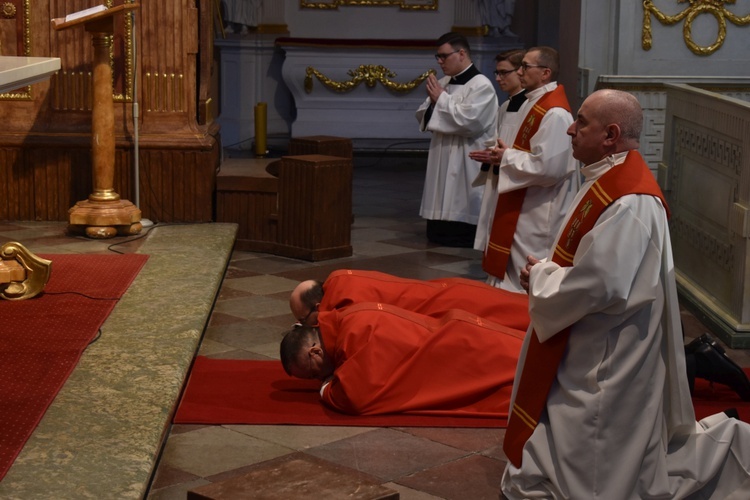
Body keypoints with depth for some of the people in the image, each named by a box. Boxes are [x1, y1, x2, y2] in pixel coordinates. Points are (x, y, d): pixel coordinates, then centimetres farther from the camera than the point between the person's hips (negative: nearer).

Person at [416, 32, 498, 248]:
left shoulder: (481, 85, -11)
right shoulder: (444, 83, 12)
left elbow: (468, 120, -23)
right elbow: (424, 117, 16)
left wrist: (441, 99, -12)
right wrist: (432, 101, -5)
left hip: (466, 167, -8)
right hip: (443, 162, 8)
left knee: (460, 237, -4)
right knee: (436, 234, 11)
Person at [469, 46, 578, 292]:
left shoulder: (554, 114, -22)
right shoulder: (535, 103, 11)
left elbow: (546, 168, -27)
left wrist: (507, 157, -14)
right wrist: (502, 155, 3)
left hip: (538, 216, -11)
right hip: (523, 209, 11)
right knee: (509, 270, 17)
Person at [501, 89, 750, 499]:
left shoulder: (627, 202, -26)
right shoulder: (612, 180, 7)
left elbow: (596, 286, -30)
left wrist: (539, 276, -13)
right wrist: (546, 271, 1)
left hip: (607, 356, -10)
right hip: (591, 348, 10)